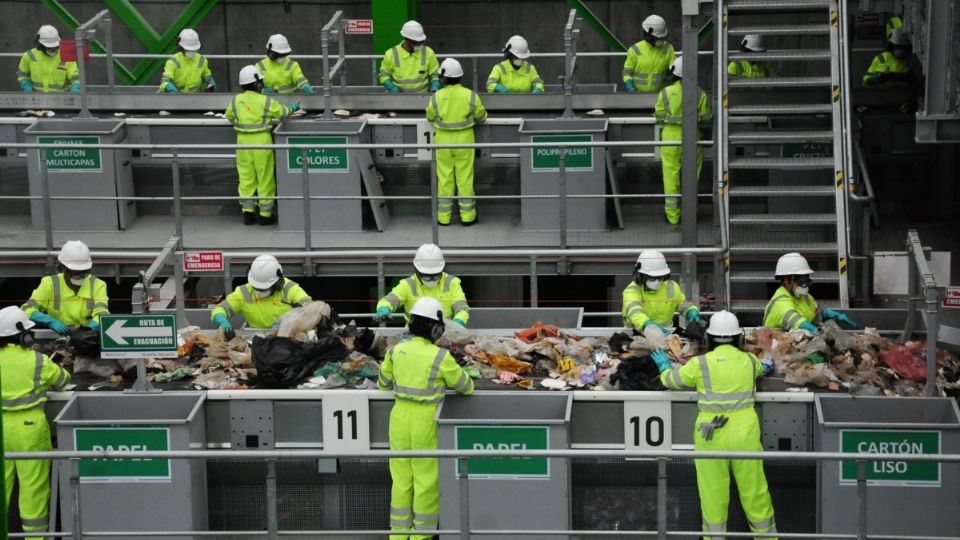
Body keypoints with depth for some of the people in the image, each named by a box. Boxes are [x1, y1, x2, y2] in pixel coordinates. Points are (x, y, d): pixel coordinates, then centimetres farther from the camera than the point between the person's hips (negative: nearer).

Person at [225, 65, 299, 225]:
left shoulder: (235, 101, -2)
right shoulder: (265, 101, -12)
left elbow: (230, 117, 13)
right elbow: (282, 111, 1)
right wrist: (293, 107, 22)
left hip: (243, 140, 3)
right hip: (261, 140, -3)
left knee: (246, 176, 11)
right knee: (265, 178, 6)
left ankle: (248, 211, 12)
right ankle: (265, 214, 10)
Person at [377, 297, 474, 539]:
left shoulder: (396, 351, -2)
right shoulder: (440, 357, -16)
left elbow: (383, 384, 12)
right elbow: (465, 387, -2)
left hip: (400, 417, 5)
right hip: (425, 421, -5)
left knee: (401, 476, 15)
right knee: (426, 479, 7)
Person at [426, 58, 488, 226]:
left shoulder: (436, 97, -10)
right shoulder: (470, 96, -11)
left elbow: (430, 117, 6)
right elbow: (481, 117, 1)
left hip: (443, 141, 0)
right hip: (464, 140, 0)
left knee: (445, 178, 9)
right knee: (465, 178, 7)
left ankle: (444, 216, 13)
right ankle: (467, 216, 10)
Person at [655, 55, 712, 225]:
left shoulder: (665, 93, -13)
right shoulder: (699, 94, -10)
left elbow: (659, 116, -4)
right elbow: (706, 117, -1)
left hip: (670, 138, -1)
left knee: (671, 177, 10)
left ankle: (672, 215, 15)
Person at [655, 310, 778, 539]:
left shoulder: (700, 364, -4)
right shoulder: (749, 361, 6)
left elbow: (670, 380, 11)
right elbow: (762, 367, 31)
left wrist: (664, 365, 33)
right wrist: (768, 364, 56)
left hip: (711, 435, -2)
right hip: (744, 432, 2)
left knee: (713, 495, 6)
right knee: (754, 491, 11)